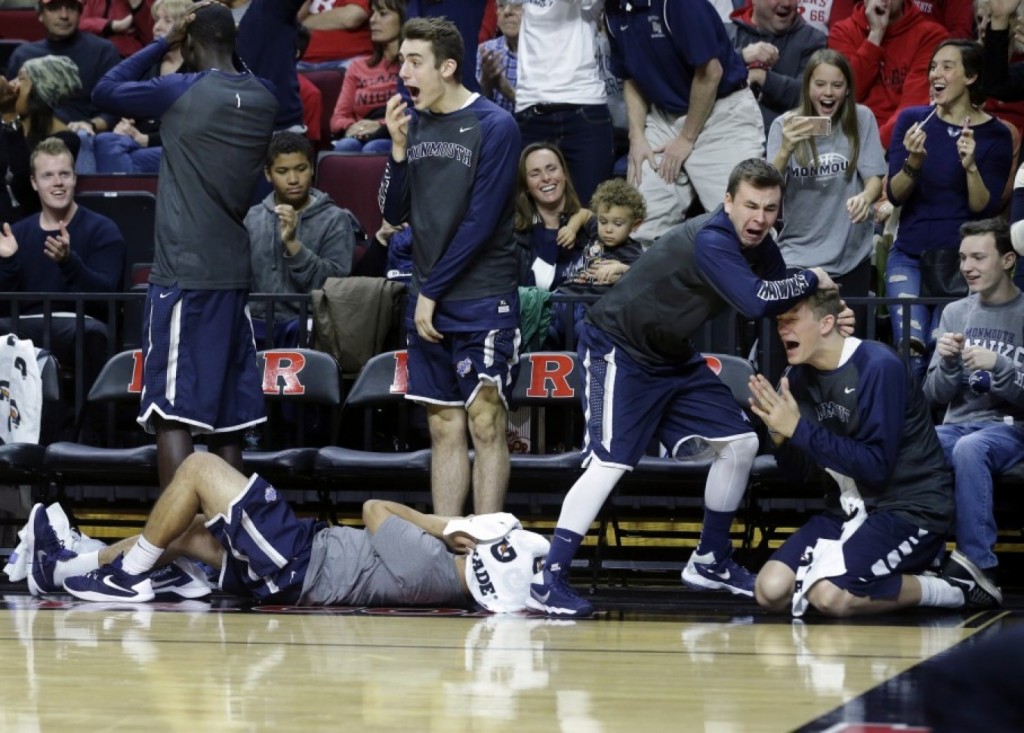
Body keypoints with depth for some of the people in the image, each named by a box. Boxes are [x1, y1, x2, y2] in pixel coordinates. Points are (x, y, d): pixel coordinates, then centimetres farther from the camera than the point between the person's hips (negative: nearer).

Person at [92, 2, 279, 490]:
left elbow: (106, 90, 4)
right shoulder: (263, 101, 7)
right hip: (235, 271, 6)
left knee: (172, 412, -8)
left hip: (183, 273, -6)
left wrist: (164, 43, 7)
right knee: (226, 418, 12)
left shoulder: (181, 92, -9)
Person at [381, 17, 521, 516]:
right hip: (428, 304, 6)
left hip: (482, 301, -6)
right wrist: (399, 148, -6)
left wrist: (432, 291, -11)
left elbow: (480, 222, -13)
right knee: (444, 428, 8)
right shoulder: (414, 123, 9)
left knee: (485, 423, -6)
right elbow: (395, 213, 9)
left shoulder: (494, 127, -9)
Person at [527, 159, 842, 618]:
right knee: (609, 463, -19)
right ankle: (548, 583, -17)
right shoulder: (711, 242, -28)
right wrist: (812, 280, -22)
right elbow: (756, 303, -38)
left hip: (672, 357, 9)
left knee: (739, 442, 7)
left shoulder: (759, 248, 0)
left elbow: (782, 306, 6)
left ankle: (709, 562, 21)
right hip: (618, 351, -9)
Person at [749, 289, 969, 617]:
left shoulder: (879, 367, -17)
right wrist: (780, 437, -14)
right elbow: (802, 474, 8)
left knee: (830, 597, -27)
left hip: (910, 508, -7)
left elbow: (875, 465, -22)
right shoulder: (800, 377, 4)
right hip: (846, 510, 7)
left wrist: (799, 430, -23)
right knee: (771, 591, -12)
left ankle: (936, 590, -5)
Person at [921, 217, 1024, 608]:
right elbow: (935, 395, 12)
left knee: (969, 449, -40)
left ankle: (980, 565, -39)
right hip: (958, 424, 4)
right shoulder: (955, 313, 15)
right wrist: (949, 363, -8)